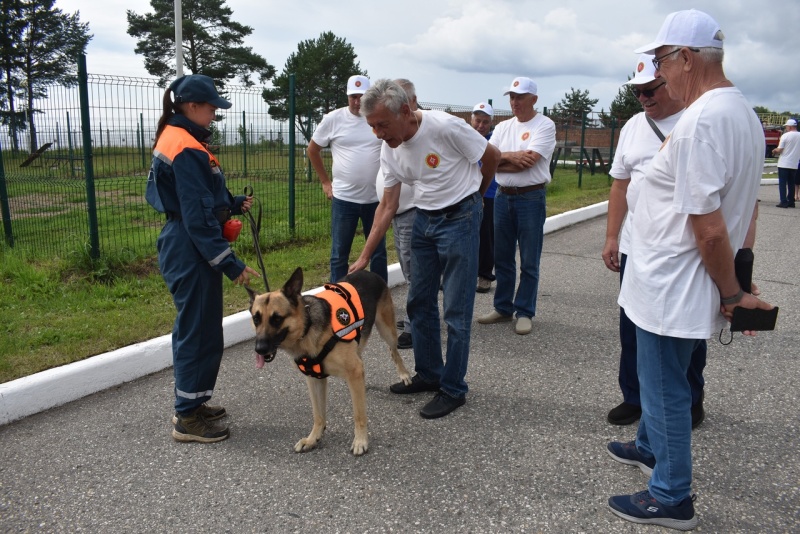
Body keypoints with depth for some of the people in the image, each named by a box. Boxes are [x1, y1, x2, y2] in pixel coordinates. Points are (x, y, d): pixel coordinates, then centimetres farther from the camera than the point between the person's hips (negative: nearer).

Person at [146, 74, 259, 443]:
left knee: (192, 327, 18)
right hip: (192, 255, -11)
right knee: (199, 331, -1)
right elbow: (198, 218, -22)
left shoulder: (173, 138, 14)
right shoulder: (187, 149, -18)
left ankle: (190, 404, 32)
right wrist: (230, 264, -20)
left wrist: (233, 204, 9)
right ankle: (188, 419, 12)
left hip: (180, 248, 11)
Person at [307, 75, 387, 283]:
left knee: (379, 252, 12)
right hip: (343, 198, -1)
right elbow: (313, 150, 10)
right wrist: (325, 182, 7)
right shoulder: (333, 119, -2)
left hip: (376, 198, 1)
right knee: (339, 255, 7)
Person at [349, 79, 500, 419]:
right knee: (419, 302, 13)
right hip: (423, 219, 7)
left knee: (456, 311, -2)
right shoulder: (389, 149, -3)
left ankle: (453, 389, 11)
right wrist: (364, 257, -1)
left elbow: (492, 156, -8)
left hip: (459, 218, -7)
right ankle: (429, 374, 30)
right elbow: (388, 205, 2)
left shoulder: (445, 127, -24)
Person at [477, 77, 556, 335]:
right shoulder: (502, 127, 12)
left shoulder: (545, 126, -6)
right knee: (502, 258, 12)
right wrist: (512, 156, -14)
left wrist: (501, 159, -7)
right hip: (502, 197, 6)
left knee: (529, 262, 1)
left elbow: (528, 162, -18)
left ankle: (524, 312, 11)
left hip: (531, 198, -6)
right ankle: (503, 308, 24)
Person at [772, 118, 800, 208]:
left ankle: (784, 202, -5)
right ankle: (791, 202, 15)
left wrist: (774, 151, 9)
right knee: (791, 183, 13)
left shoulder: (785, 135, -10)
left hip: (784, 164, -5)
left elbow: (779, 150, -12)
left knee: (782, 183, -1)